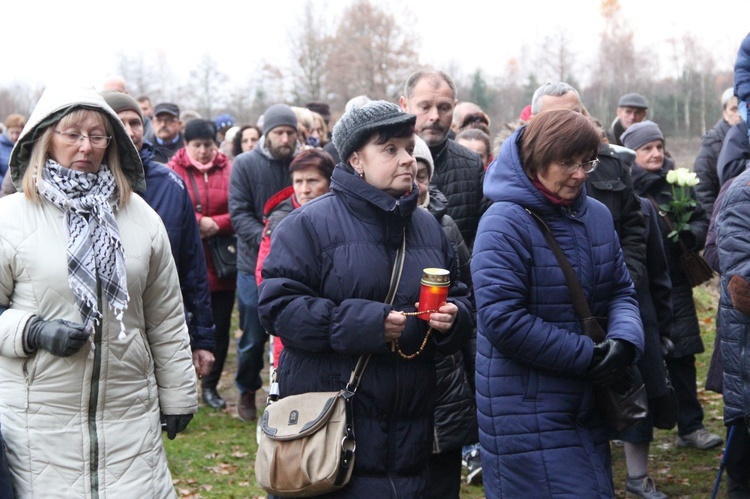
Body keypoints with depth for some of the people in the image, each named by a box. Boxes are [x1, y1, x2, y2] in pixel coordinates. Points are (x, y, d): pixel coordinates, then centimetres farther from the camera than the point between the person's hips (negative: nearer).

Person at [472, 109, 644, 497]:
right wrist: (587, 355, -18)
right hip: (526, 414, -7)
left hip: (587, 406, 8)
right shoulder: (505, 224, -15)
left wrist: (625, 339, -12)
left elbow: (621, 291, 11)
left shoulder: (597, 216, 8)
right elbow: (502, 320, -22)